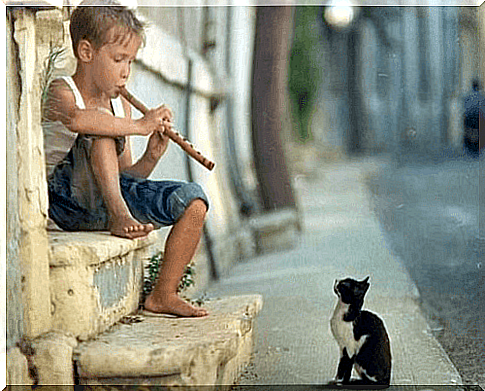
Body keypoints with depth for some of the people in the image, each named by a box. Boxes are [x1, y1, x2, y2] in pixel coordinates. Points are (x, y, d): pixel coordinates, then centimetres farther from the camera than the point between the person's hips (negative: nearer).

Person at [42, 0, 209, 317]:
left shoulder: (121, 106, 15)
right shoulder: (61, 92, -6)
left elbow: (126, 175, 15)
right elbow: (76, 119, -35)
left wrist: (151, 158, -6)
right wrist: (140, 126, -32)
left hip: (111, 195, 6)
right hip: (68, 201, -6)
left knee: (193, 200, -11)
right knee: (101, 131, -29)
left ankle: (164, 295, -4)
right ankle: (118, 216, -34)